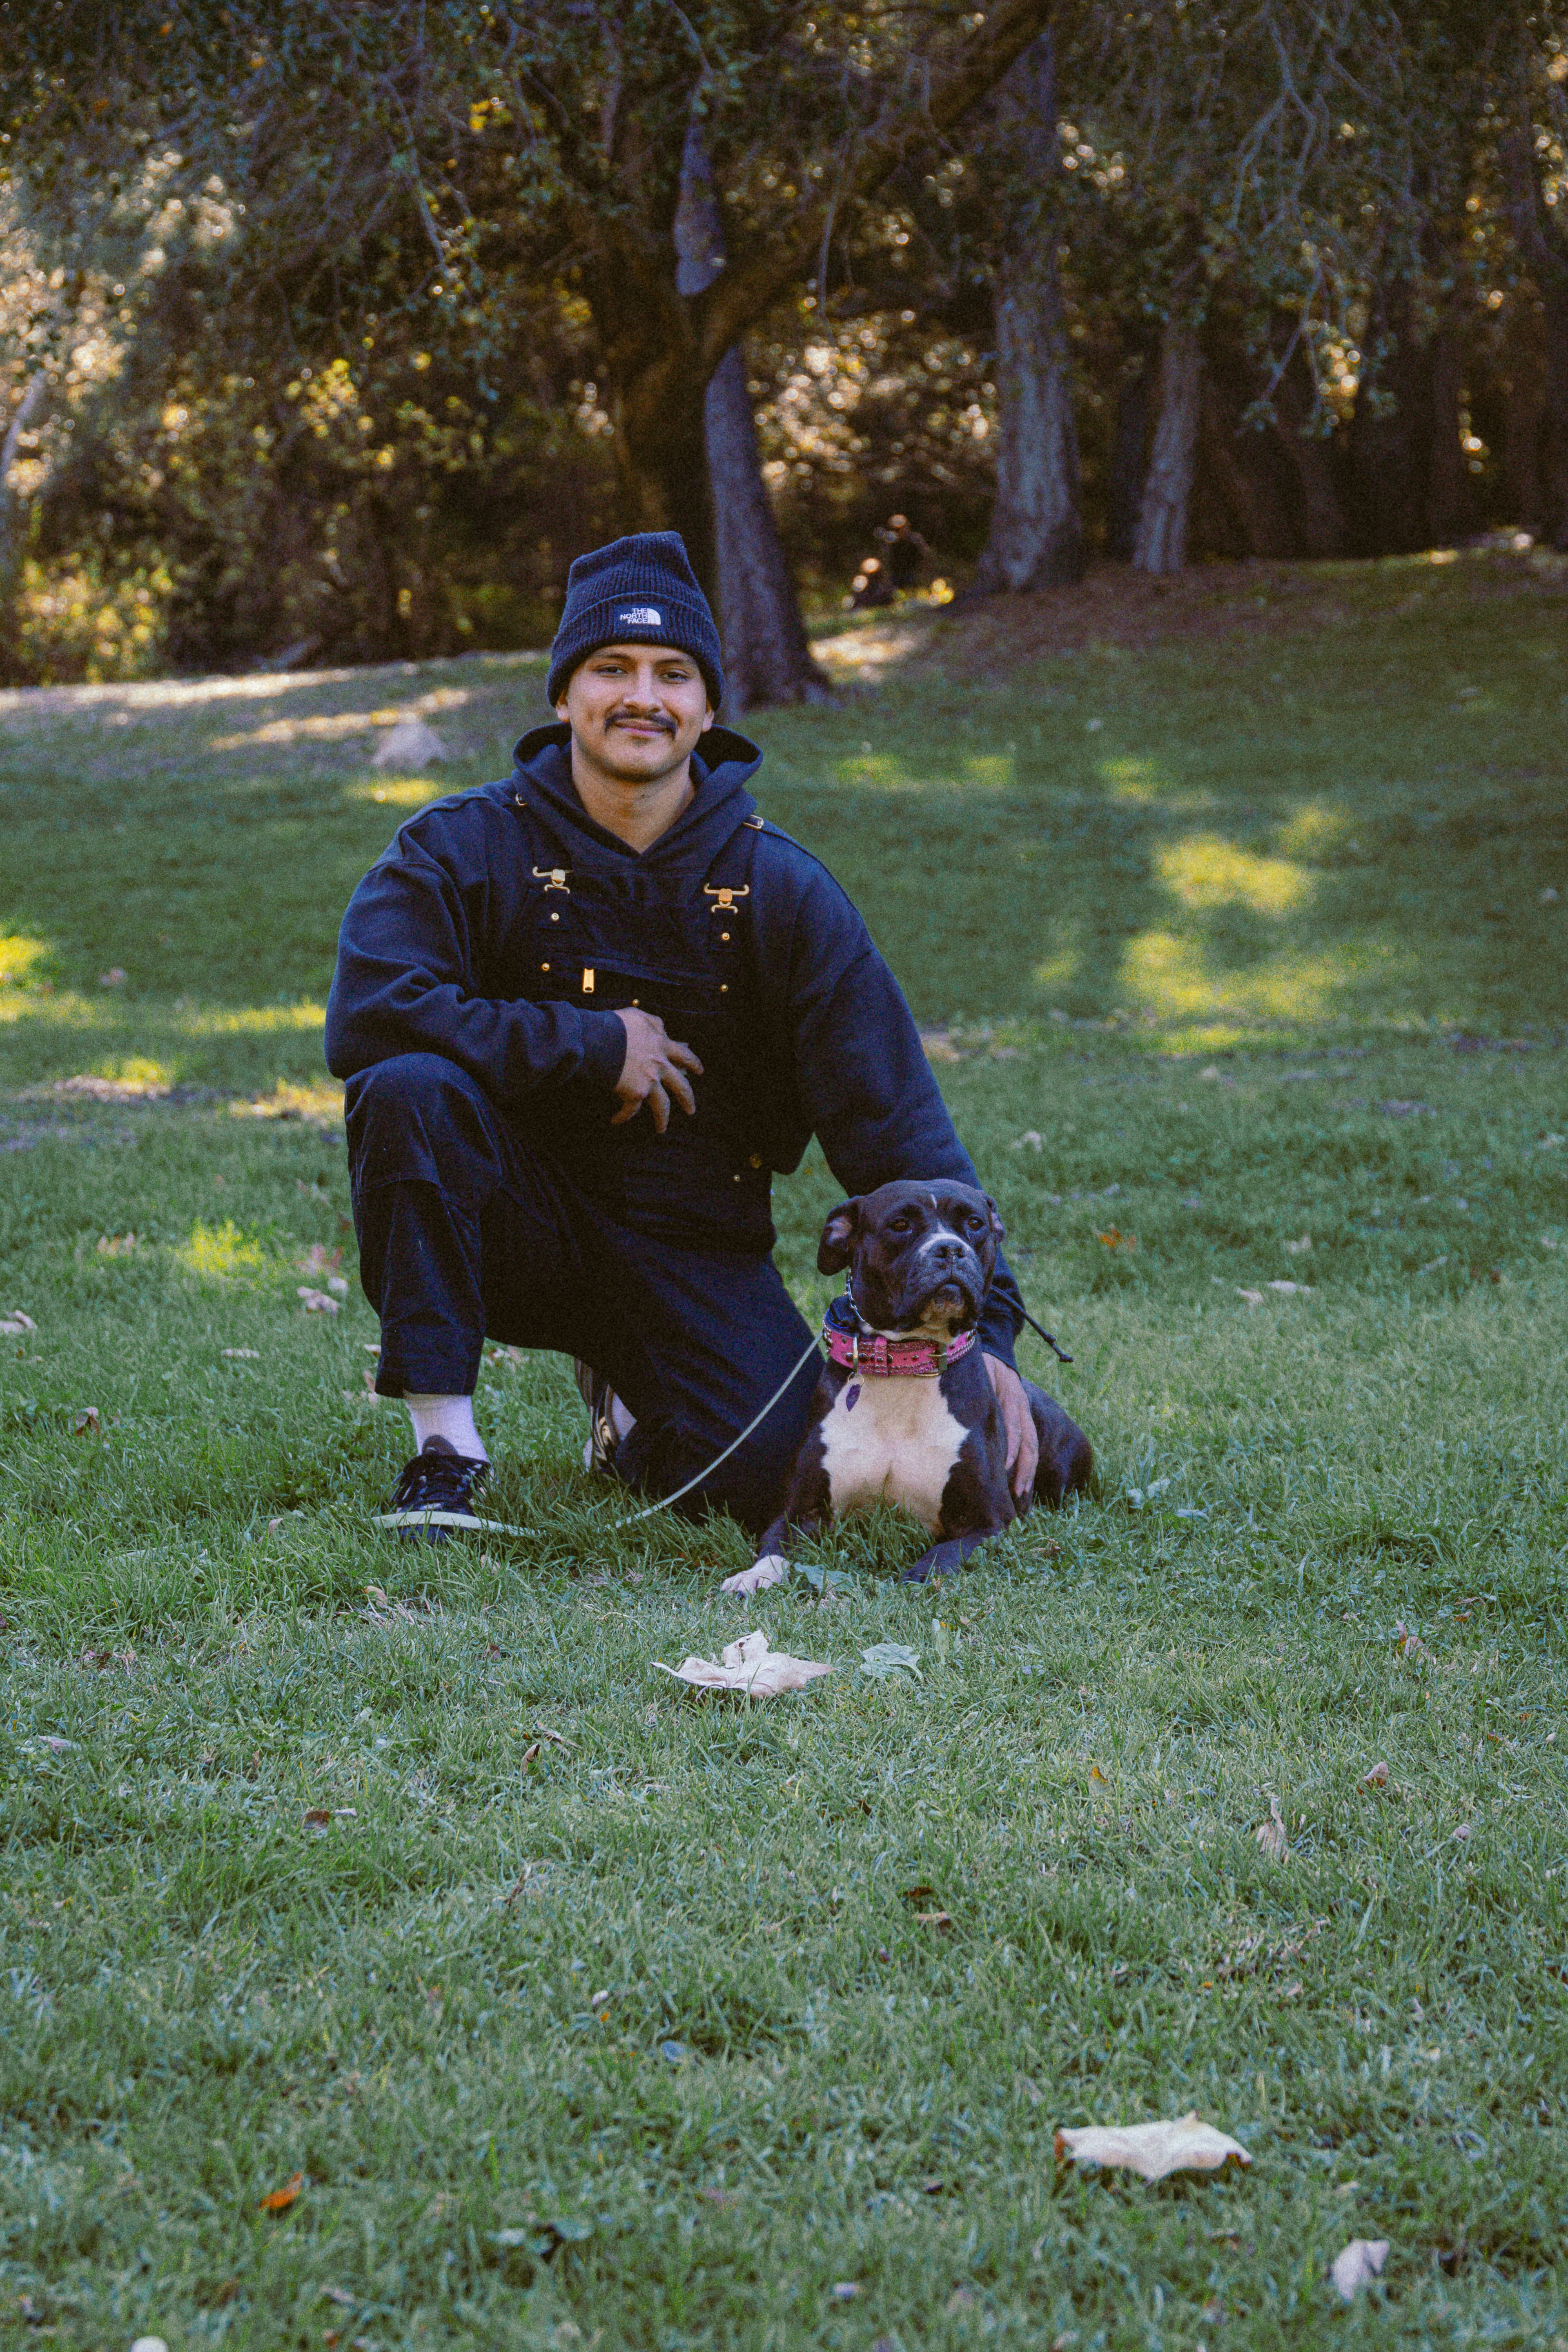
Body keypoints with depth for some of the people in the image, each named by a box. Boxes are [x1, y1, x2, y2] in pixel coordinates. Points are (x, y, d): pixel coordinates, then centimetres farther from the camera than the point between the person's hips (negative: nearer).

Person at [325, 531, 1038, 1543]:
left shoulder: (782, 890, -4)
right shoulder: (466, 847, -7)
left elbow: (896, 1121, -8)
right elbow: (367, 1016, -24)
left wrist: (982, 1328, -17)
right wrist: (599, 1047, -21)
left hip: (695, 1253, 1)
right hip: (517, 1223, -1)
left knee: (774, 1472, -23)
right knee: (413, 1086, -30)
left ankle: (626, 1399, 15)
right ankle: (445, 1446, -20)